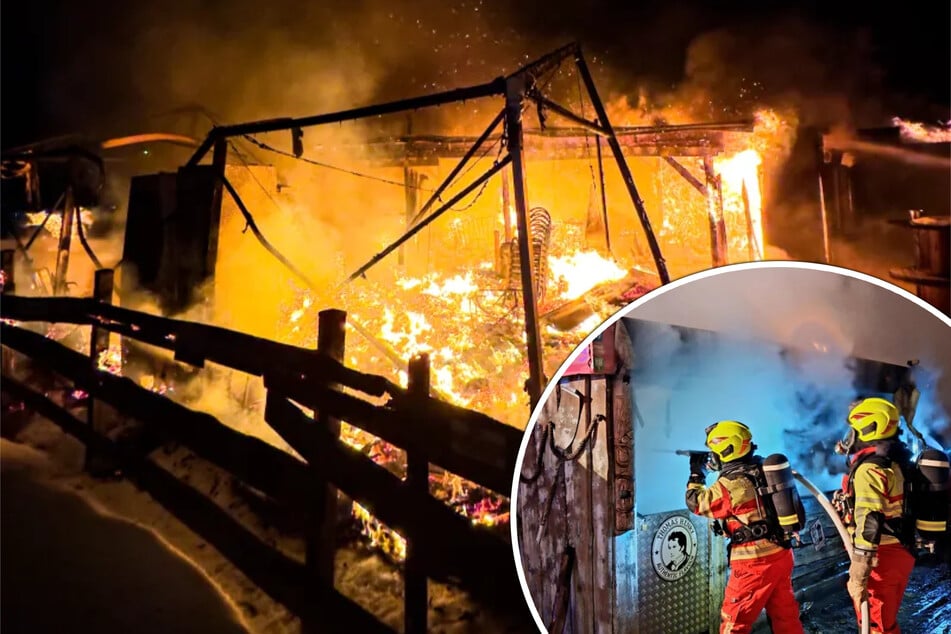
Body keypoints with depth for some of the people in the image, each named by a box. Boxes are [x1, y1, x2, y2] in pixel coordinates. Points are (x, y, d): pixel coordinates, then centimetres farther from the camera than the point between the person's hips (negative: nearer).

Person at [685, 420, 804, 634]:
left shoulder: (729, 484, -16)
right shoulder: (764, 470, 5)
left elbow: (696, 502, -2)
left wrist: (696, 473, 13)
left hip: (755, 562, -8)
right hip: (781, 554, 8)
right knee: (786, 617, 17)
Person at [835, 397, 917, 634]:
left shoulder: (870, 469, -22)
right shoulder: (895, 462, 9)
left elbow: (869, 525, -27)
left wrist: (858, 577, -27)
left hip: (881, 558, -9)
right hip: (903, 552, 9)